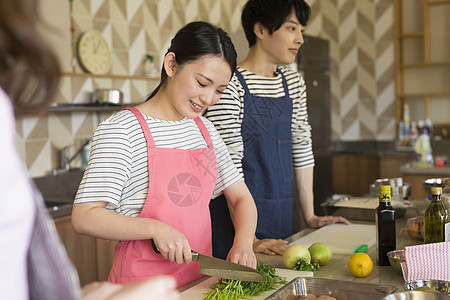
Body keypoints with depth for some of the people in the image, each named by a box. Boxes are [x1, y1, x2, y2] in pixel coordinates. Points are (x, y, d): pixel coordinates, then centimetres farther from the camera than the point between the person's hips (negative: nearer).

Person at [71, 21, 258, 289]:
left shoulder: (204, 129, 7)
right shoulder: (122, 129, -13)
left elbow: (241, 197, 10)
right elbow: (84, 218, -16)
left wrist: (243, 243, -8)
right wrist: (155, 228, -26)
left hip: (199, 278, 6)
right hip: (143, 285, -5)